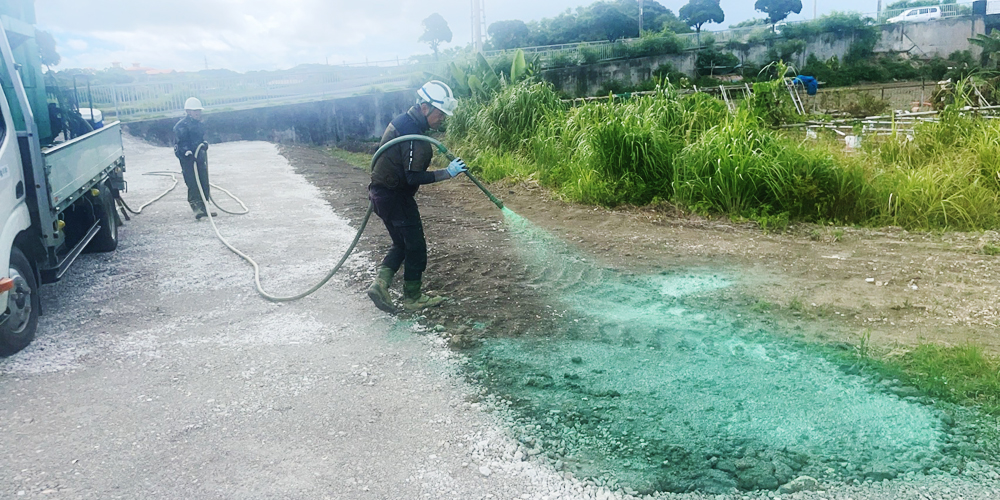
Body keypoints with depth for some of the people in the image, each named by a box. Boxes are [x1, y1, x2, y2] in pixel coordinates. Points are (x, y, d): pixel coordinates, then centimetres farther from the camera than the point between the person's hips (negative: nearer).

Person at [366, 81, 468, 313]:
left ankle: (380, 284, 7)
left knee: (401, 244, 20)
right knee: (416, 248, 5)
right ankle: (412, 299, 17)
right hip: (396, 196, -10)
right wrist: (447, 173, -24)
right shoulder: (413, 133, -23)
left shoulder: (403, 121, 8)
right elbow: (414, 177, -27)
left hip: (382, 193, 10)